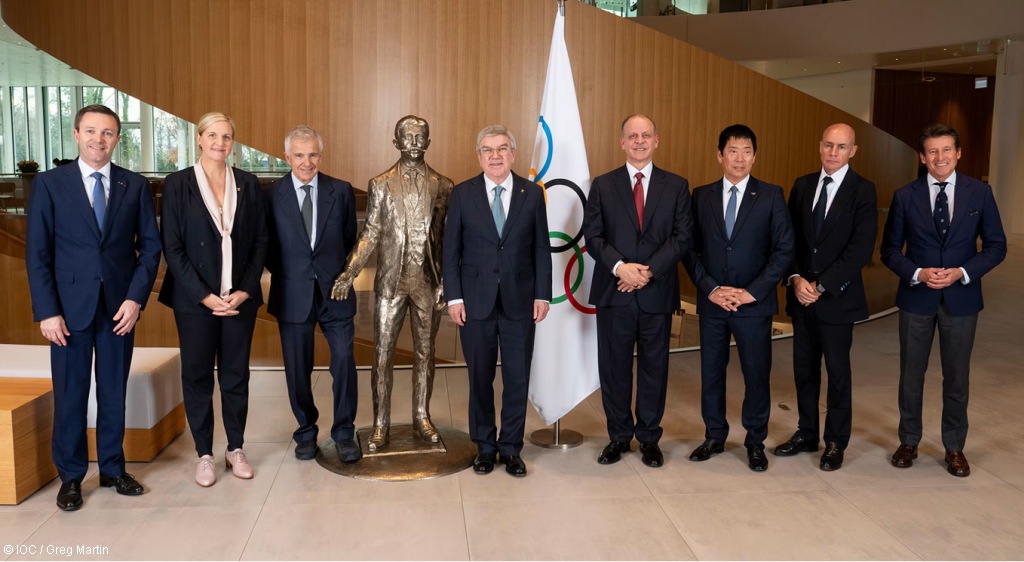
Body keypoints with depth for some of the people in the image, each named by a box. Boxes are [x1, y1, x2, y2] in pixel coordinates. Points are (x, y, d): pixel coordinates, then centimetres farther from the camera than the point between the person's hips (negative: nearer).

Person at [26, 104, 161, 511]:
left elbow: (150, 246, 4)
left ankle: (112, 469, 25)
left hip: (120, 306, 1)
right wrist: (46, 311, -8)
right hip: (70, 306, -1)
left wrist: (136, 298, -8)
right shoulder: (50, 184, 1)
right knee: (70, 395, 6)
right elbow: (37, 253, -2)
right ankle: (71, 476, 21)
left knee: (114, 393, 11)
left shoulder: (135, 186, 5)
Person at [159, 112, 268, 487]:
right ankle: (204, 454, 19)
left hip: (240, 297, 2)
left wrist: (245, 290, -7)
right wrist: (204, 296, -11)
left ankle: (236, 449, 22)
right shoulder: (178, 184, -1)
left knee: (236, 375, 9)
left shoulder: (248, 184, 5)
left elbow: (260, 242, 5)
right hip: (194, 298, -2)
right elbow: (172, 247, -5)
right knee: (197, 376, 7)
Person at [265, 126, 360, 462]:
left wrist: (342, 275, 6)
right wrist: (283, 274, 3)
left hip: (335, 292, 0)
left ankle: (343, 434, 14)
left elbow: (350, 239, 9)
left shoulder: (341, 191, 2)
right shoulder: (272, 195, 0)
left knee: (344, 362, -2)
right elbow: (266, 246, 8)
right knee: (298, 370, 9)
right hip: (293, 294, 0)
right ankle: (306, 432, 27)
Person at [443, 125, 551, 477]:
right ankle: (484, 446, 25)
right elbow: (451, 250, 1)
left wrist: (542, 295, -2)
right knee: (480, 378, 10)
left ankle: (511, 448, 21)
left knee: (517, 378, 6)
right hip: (476, 301, 0)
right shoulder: (462, 194, 1)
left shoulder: (532, 193, 3)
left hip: (520, 301, 1)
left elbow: (541, 248, 4)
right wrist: (454, 297, -5)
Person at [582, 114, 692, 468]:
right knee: (614, 367, 7)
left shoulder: (676, 186, 6)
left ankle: (649, 438, 22)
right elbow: (592, 235, 0)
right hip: (613, 292, 0)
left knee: (654, 367, 8)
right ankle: (619, 436, 21)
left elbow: (682, 236, -2)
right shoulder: (602, 185, 6)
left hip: (657, 292, 0)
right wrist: (620, 266, -16)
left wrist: (649, 270, -14)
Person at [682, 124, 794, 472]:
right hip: (711, 302, 2)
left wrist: (752, 292, -12)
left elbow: (784, 249, -4)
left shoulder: (771, 196, 0)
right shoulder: (701, 196, 5)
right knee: (711, 373, 10)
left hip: (754, 304, -2)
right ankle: (714, 437, 27)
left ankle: (755, 443, 23)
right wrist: (710, 288, -9)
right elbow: (690, 249, 3)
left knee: (757, 375, 6)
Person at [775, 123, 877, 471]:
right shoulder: (802, 186, 8)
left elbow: (861, 249, -14)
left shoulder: (863, 191, -7)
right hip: (801, 295, 4)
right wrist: (796, 279, -9)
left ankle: (836, 443, 19)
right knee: (804, 368, 12)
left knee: (837, 371, 6)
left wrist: (821, 285, -16)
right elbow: (789, 238, 6)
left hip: (837, 297, -4)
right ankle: (806, 435, 25)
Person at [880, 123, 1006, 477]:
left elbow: (996, 246, 0)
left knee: (957, 377, 10)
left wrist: (961, 273, -15)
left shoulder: (979, 193, -2)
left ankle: (954, 448, 25)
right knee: (911, 375, 10)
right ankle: (909, 442, 26)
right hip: (916, 298, 0)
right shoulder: (905, 196, -3)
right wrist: (918, 274, -16)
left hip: (961, 298, 0)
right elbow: (890, 250, 1)